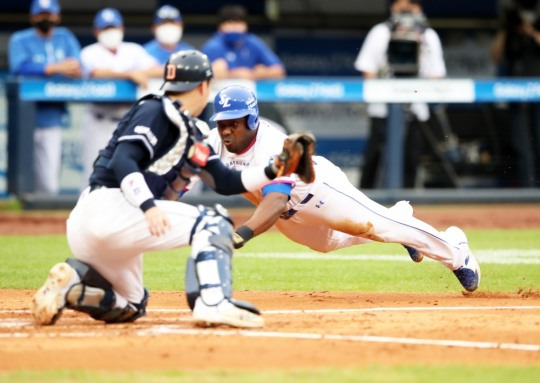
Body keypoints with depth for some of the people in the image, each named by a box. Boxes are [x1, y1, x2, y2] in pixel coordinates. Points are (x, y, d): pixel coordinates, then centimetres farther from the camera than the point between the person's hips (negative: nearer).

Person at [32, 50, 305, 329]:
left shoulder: (192, 133, 21)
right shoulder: (157, 113, -6)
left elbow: (225, 182, 20)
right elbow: (121, 161, -19)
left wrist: (270, 172, 6)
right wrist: (148, 206, -31)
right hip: (108, 206, -10)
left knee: (128, 307, 24)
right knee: (212, 223, -12)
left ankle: (72, 280, 0)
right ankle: (214, 304, -31)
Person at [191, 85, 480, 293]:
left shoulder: (272, 146, -42)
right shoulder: (213, 144, -23)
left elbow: (276, 201, -57)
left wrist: (243, 233, -73)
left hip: (316, 185, -7)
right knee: (327, 241, 29)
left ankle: (453, 250, 20)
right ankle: (399, 217, 54)